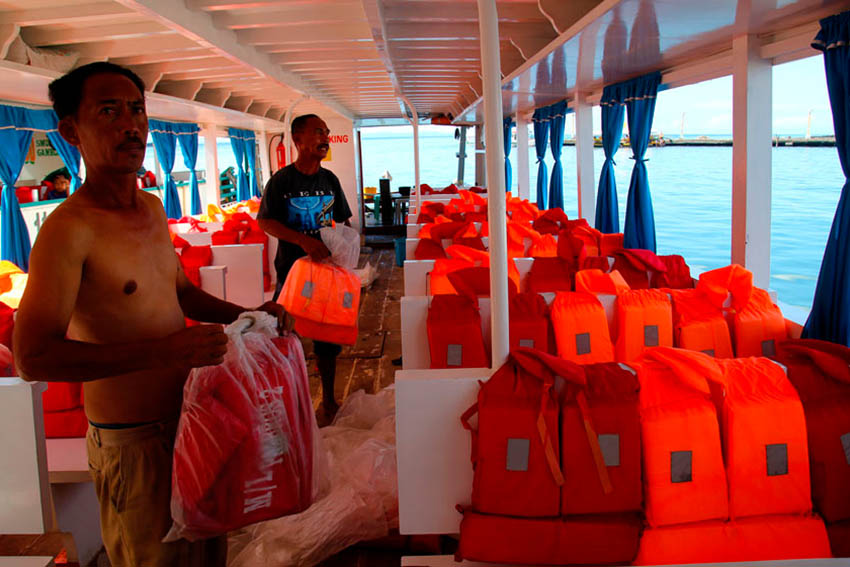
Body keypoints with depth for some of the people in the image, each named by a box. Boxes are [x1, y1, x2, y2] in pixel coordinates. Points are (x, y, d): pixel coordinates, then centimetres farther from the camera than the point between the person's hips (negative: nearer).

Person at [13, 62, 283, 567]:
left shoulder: (153, 209, 5)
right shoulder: (69, 228, -21)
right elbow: (33, 358, -27)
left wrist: (243, 314, 3)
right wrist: (162, 350, -35)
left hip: (189, 416, 8)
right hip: (134, 442, -8)